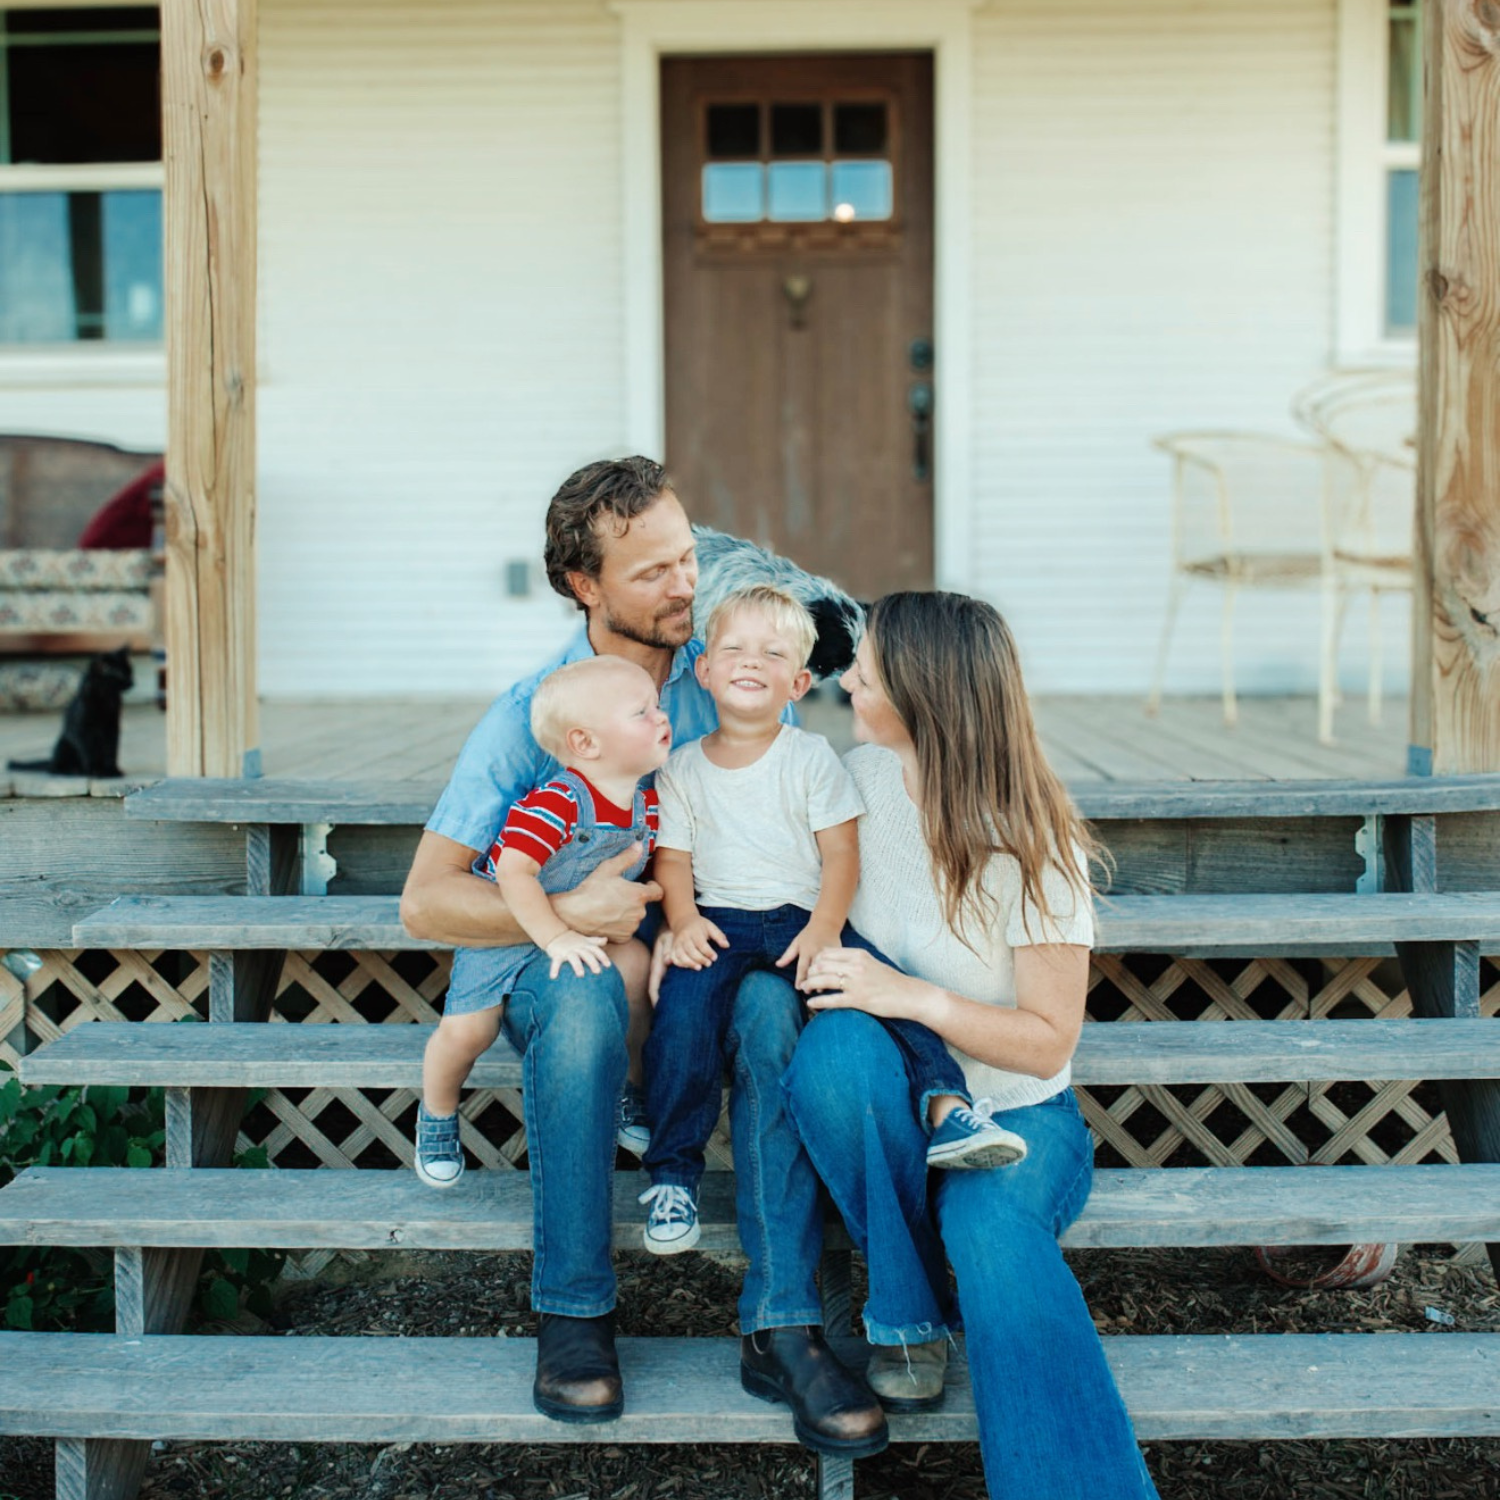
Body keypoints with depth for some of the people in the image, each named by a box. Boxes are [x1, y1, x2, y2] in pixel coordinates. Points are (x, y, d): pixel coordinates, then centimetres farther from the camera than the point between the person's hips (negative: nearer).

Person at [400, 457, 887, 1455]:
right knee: (585, 997, -37)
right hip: (561, 964, -1)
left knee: (773, 1005, -32)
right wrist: (569, 915, -24)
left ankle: (782, 1325, -27)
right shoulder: (529, 715, -5)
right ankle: (573, 1311, -21)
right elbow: (425, 902, -8)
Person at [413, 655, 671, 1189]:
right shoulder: (554, 803, -32)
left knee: (635, 963, -21)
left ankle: (630, 1091, 2)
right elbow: (514, 871, -37)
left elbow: (648, 872, 7)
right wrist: (556, 937, -40)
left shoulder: (647, 803, -7)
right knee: (466, 1029, -13)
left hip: (584, 929, 5)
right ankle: (437, 1115, 22)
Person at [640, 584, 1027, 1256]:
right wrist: (684, 921, -14)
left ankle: (946, 1107, -30)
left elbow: (841, 852, 0)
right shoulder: (682, 768, 9)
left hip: (801, 916, 0)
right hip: (718, 922, 0)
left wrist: (825, 927, -16)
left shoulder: (812, 757, 6)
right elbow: (673, 859, 6)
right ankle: (672, 1173, -14)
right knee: (681, 1015, -26)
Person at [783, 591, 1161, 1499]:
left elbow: (1048, 1041, -13)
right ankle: (908, 1315, -15)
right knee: (837, 1043, -33)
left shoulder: (1032, 846, -16)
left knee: (992, 1230, -38)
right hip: (897, 1105, 4)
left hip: (1014, 1110, -4)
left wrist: (918, 998, -27)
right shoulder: (862, 776, -2)